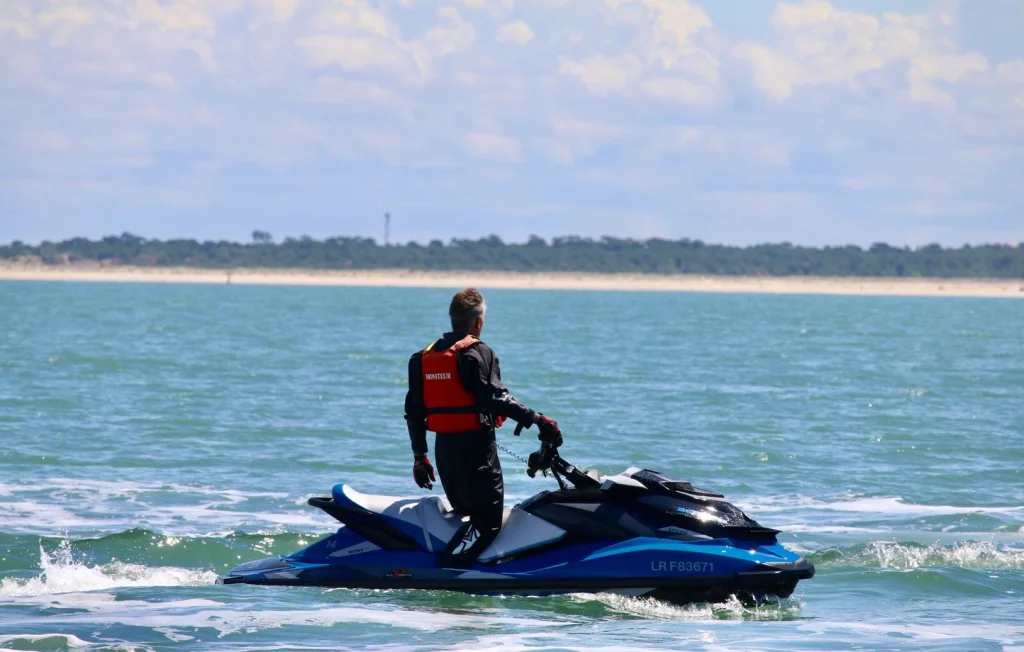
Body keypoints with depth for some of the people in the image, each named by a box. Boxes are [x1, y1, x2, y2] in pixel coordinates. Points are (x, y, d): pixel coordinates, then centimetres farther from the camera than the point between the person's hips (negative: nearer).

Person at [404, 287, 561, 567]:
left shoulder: (424, 357, 12)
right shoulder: (478, 354, -9)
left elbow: (414, 411, 13)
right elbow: (495, 398, -20)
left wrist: (419, 456, 19)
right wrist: (536, 419, -18)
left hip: (443, 447, 8)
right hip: (476, 446, -8)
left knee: (466, 512, 22)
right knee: (487, 520, -10)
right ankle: (443, 573, -24)